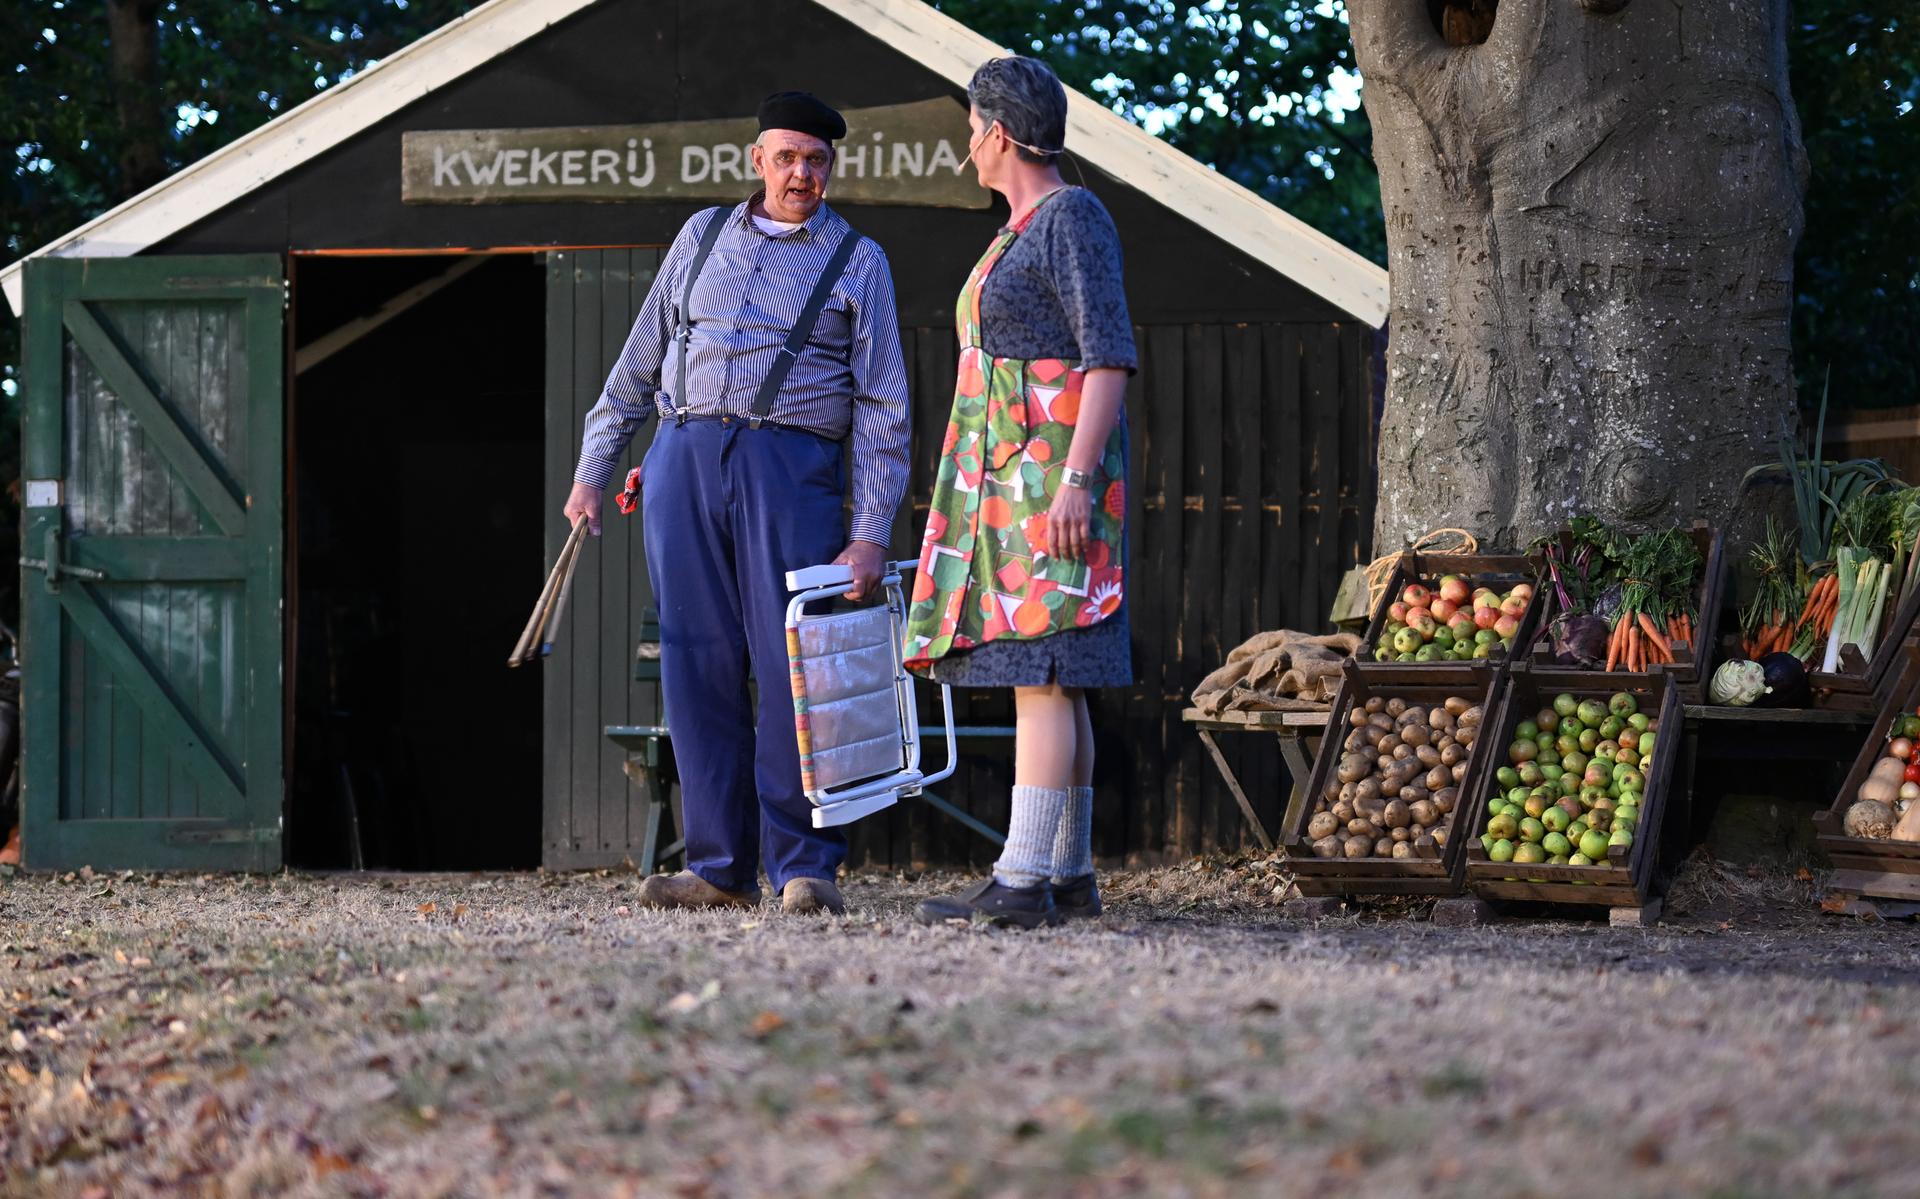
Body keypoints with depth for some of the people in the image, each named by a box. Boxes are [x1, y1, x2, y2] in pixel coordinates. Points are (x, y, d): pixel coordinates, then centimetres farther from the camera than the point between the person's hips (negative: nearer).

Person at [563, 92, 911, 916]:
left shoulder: (858, 262, 10)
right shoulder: (703, 236, 18)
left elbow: (884, 410, 5)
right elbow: (639, 361, 22)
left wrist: (871, 535, -5)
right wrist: (591, 471, 16)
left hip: (790, 468, -3)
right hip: (684, 457, 3)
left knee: (792, 668, -9)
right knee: (700, 668, 0)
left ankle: (805, 867, -4)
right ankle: (721, 868, 4)